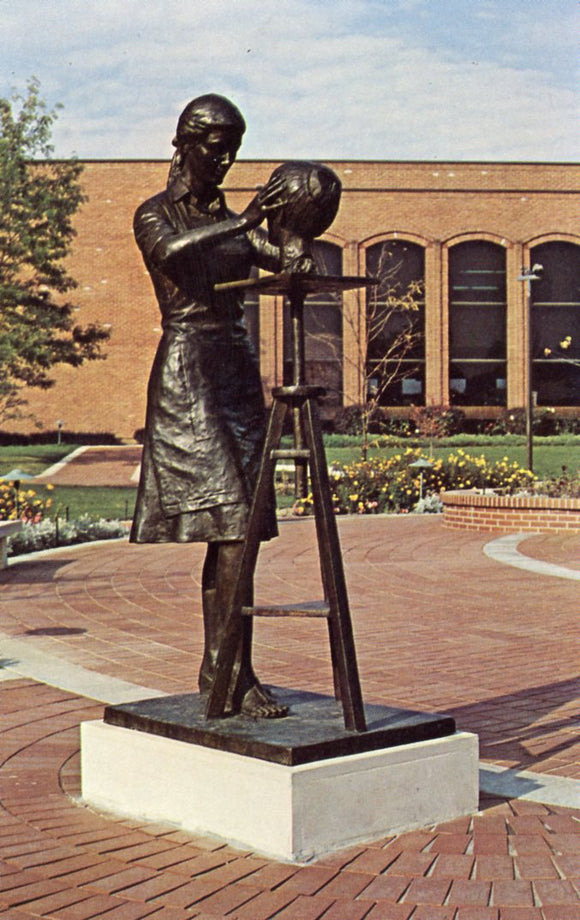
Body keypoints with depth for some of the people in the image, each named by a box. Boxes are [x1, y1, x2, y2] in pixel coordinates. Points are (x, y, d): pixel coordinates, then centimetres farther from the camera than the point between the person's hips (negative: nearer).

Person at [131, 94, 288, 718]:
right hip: (184, 371, -6)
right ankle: (240, 676, -14)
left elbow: (284, 262, 4)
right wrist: (241, 222, -34)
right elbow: (171, 249, -23)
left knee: (228, 525, 4)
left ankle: (215, 669, 11)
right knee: (232, 520, -15)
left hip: (236, 370, 6)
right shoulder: (154, 215, 1)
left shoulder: (231, 220, 18)